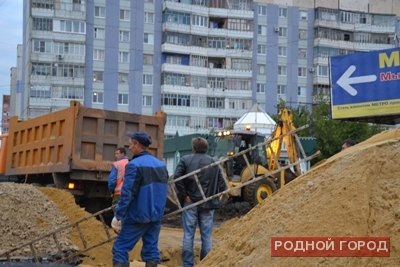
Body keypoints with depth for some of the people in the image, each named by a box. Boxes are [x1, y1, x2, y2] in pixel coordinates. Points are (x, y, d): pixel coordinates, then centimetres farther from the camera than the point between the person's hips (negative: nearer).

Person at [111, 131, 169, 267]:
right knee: (151, 249, 10)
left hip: (137, 216, -7)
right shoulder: (161, 165, 10)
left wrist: (118, 216, -16)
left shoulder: (134, 165, -15)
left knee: (120, 249, -1)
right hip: (156, 216, 7)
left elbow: (127, 194, -19)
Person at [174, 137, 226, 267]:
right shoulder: (214, 162, 6)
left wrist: (184, 195, -7)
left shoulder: (186, 160, 0)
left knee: (188, 235, 2)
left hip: (190, 202, -1)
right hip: (208, 204, 2)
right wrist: (213, 196, 9)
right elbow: (222, 184, 1)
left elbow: (177, 178, -13)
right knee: (206, 235, 6)